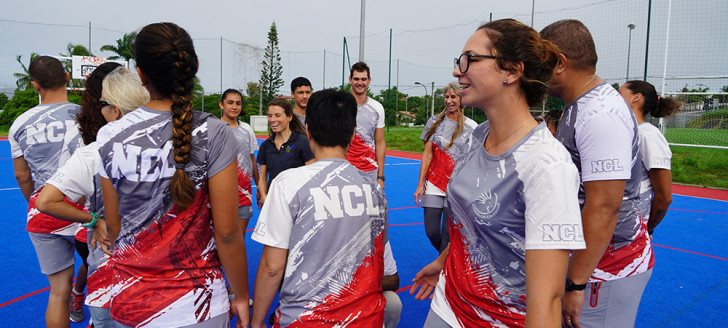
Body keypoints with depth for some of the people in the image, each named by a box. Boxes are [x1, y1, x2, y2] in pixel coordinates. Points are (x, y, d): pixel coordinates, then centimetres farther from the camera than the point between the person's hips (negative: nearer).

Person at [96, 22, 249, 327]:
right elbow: (227, 232, -15)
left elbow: (113, 225, 2)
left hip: (129, 303, 3)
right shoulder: (213, 134, -16)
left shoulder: (109, 137, -7)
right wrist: (241, 297, -2)